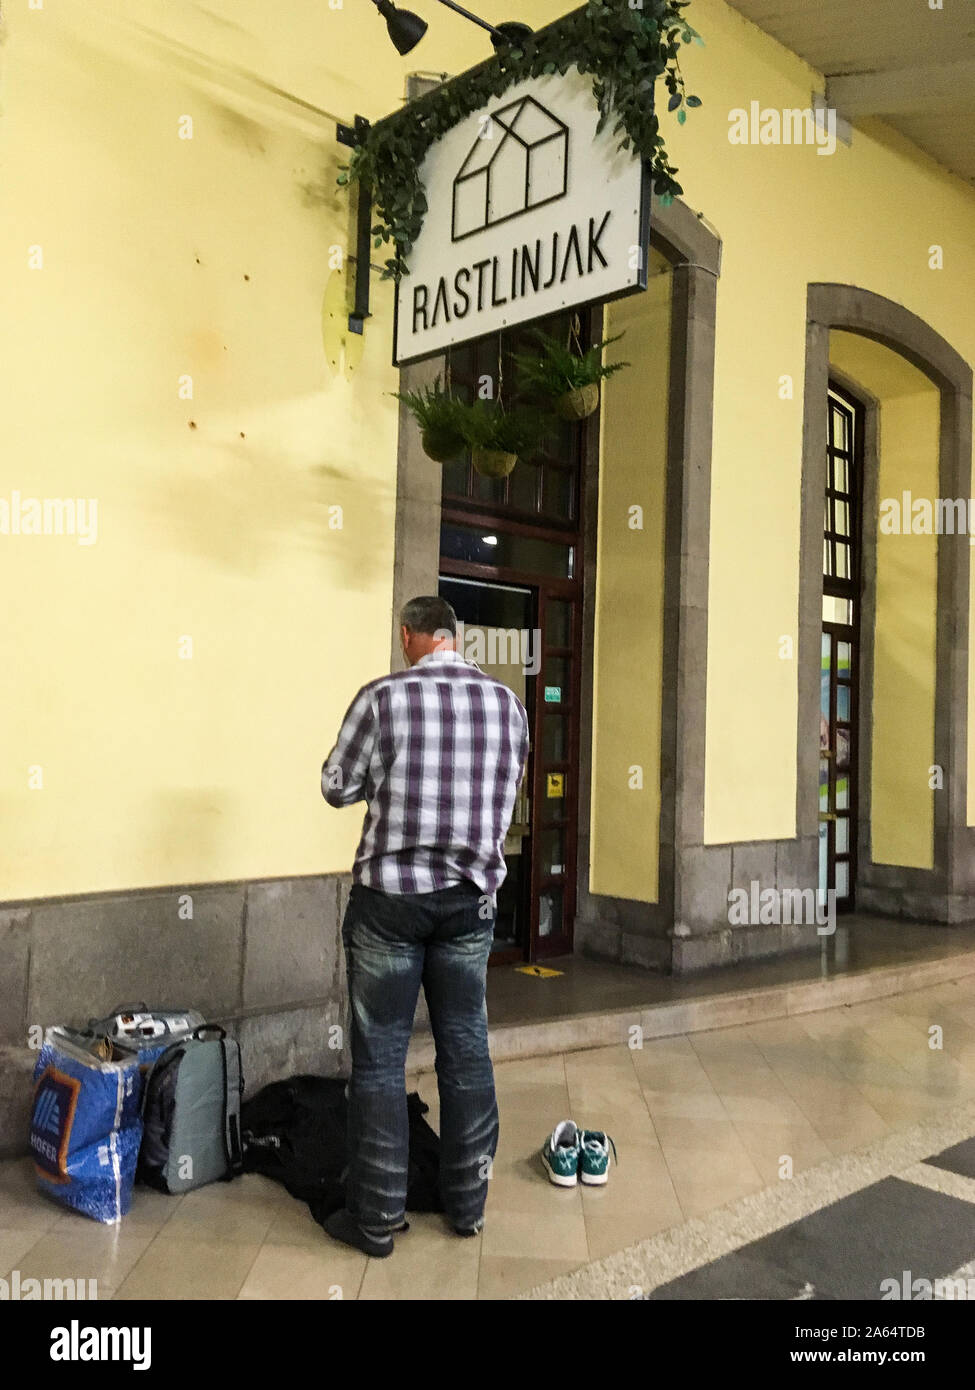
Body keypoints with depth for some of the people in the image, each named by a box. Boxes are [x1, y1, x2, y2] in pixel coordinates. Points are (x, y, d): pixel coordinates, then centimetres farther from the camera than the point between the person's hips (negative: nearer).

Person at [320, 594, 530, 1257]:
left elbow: (338, 787, -2)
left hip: (390, 895, -3)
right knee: (467, 1051, 14)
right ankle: (468, 1203, 26)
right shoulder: (507, 701, 1)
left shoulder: (383, 697, -11)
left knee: (379, 1059, 7)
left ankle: (377, 1217, 16)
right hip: (472, 896, 4)